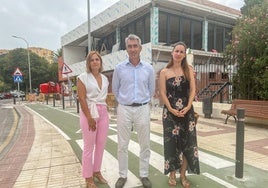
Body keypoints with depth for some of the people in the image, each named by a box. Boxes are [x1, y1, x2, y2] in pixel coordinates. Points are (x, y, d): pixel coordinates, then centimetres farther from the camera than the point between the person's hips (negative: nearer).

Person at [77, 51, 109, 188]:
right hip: (89, 112, -5)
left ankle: (97, 171, 29)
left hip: (103, 112, 6)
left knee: (101, 144, 11)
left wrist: (102, 111, 7)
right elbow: (81, 98, -11)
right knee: (89, 146, 2)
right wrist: (89, 117, -15)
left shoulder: (105, 79, 11)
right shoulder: (83, 77, -5)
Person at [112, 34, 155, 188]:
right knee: (123, 145, 6)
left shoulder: (148, 68, 1)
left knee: (145, 144, 8)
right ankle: (123, 175, 23)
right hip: (124, 109, 0)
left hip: (143, 109, 1)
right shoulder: (119, 68, -1)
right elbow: (115, 89, 11)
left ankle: (144, 175, 25)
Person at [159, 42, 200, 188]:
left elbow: (193, 90, 0)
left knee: (186, 142, 5)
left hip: (186, 111, 2)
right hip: (170, 111, -1)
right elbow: (162, 93, -3)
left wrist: (187, 107, -13)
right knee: (171, 142, 4)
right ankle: (172, 174, 19)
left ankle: (183, 175, 19)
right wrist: (171, 109, -13)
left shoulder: (189, 70, 7)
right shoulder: (164, 72, 2)